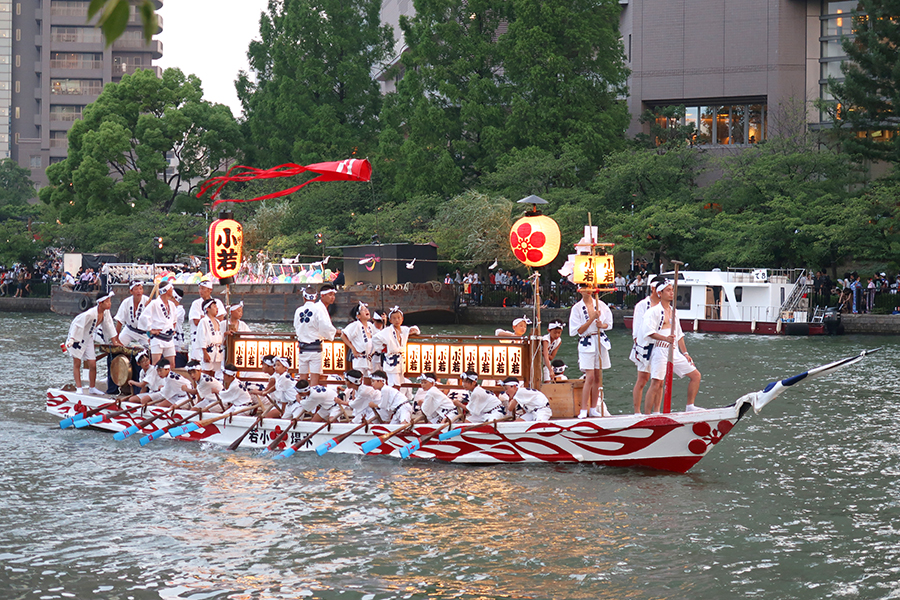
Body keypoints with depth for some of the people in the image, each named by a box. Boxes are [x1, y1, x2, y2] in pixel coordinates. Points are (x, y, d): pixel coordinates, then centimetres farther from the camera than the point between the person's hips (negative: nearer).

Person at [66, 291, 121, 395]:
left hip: (88, 339, 7)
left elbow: (109, 327, 6)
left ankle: (92, 388, 16)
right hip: (78, 337, -7)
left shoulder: (106, 312, -7)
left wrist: (114, 342, 8)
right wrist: (71, 340, -29)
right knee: (77, 364, -1)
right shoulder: (90, 314, -30)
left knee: (92, 365, 4)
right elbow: (77, 325, -26)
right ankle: (79, 387, 2)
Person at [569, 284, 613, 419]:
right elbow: (579, 330, -7)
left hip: (600, 342, 4)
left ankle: (593, 409, 14)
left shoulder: (600, 304, 6)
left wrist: (602, 325, -9)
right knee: (590, 377, -13)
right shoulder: (577, 308, -3)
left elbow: (608, 323, 13)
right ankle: (583, 410, -9)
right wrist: (592, 319, -16)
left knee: (598, 377, 6)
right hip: (586, 343, -4)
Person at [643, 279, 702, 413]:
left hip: (674, 351, 7)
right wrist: (665, 338, -29)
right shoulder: (653, 311, -4)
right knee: (656, 384, -14)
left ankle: (689, 407, 15)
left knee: (695, 375, 5)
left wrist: (685, 353, 20)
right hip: (660, 351, -7)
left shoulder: (673, 312, 20)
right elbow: (648, 331, -16)